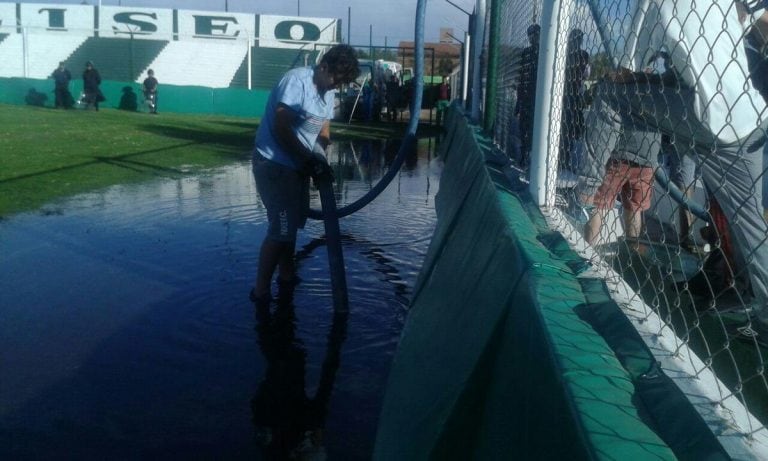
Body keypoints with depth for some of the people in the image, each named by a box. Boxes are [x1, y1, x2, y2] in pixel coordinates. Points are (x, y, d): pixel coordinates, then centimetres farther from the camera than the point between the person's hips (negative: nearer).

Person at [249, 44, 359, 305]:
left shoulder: (327, 92, 7)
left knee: (291, 223, 20)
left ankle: (287, 275, 37)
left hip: (297, 165, 9)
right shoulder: (297, 81, -19)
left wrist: (320, 160, -8)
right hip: (273, 163, -9)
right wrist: (308, 158, -21)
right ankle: (260, 289, 2)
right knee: (282, 228, -9)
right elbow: (280, 128, -25)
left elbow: (324, 132, 10)